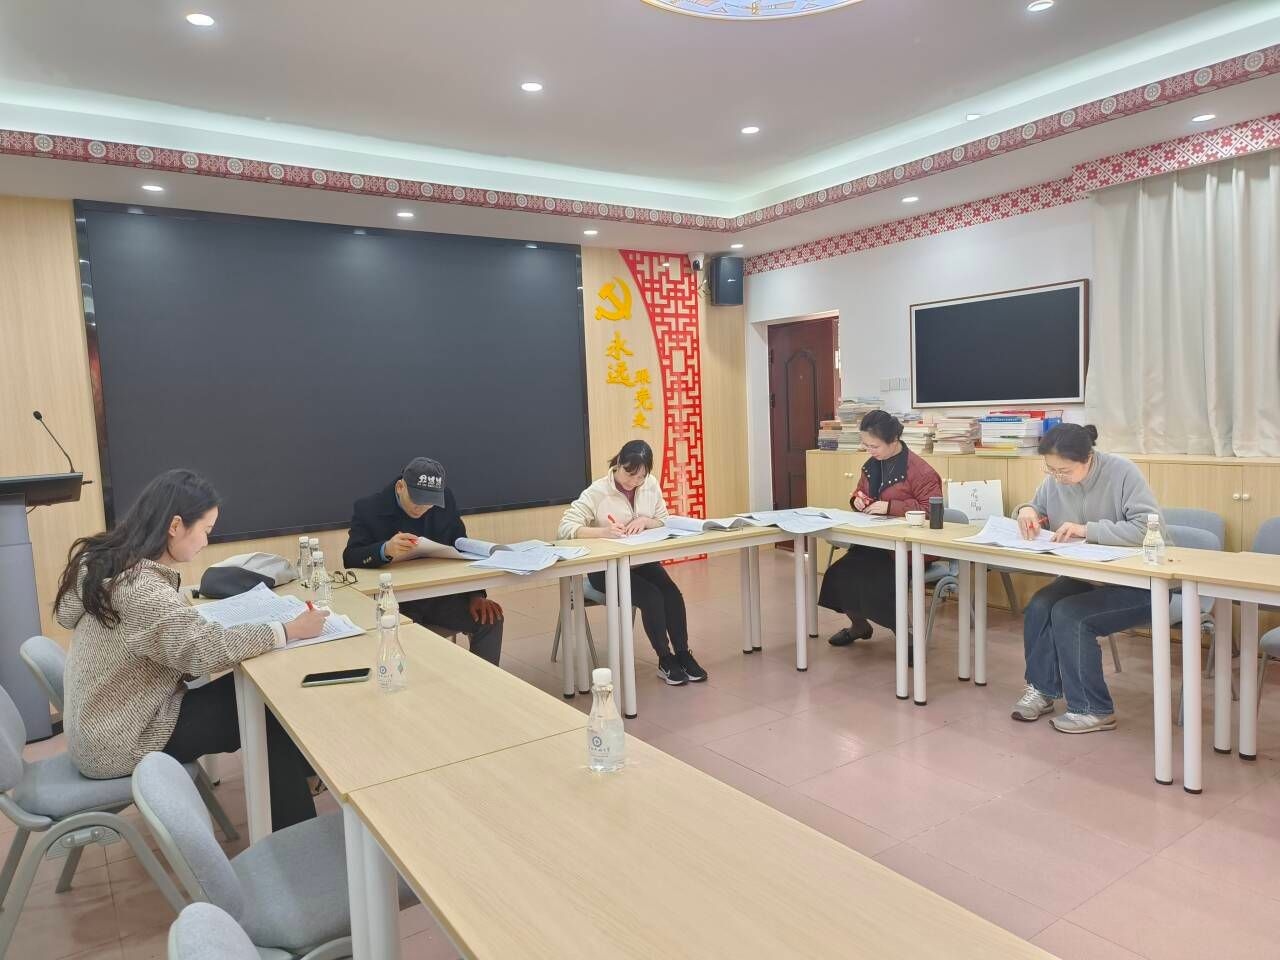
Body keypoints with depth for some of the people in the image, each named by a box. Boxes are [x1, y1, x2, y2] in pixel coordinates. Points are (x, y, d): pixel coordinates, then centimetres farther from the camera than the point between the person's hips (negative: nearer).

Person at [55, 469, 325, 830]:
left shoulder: (107, 560, -2)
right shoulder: (140, 589, -32)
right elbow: (211, 649, -34)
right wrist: (290, 630, -23)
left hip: (102, 725, 8)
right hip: (119, 744, -8)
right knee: (267, 712, -2)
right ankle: (296, 835, 13)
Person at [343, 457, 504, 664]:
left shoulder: (445, 500, 1)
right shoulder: (368, 509, -9)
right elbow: (349, 559, -15)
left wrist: (476, 595, -6)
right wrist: (386, 550, -36)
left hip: (440, 595, 4)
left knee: (490, 620, -13)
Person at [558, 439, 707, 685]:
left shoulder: (651, 485, -1)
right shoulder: (597, 492, -15)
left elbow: (666, 523, 7)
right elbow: (566, 527, -22)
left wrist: (646, 521, -16)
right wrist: (602, 531, -39)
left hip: (643, 562, 5)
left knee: (673, 593, -21)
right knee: (651, 596, -26)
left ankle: (683, 654, -4)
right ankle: (665, 660, -8)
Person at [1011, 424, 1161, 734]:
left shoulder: (1122, 473, -19)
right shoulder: (1054, 480, -3)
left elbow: (1148, 528, -27)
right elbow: (1038, 507, 16)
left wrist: (1087, 529, -31)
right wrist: (1027, 510, -9)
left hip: (1135, 583, -6)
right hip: (1085, 578, 6)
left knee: (1068, 615, -26)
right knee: (1038, 607, -21)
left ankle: (1093, 710, -9)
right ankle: (1041, 689, 0)